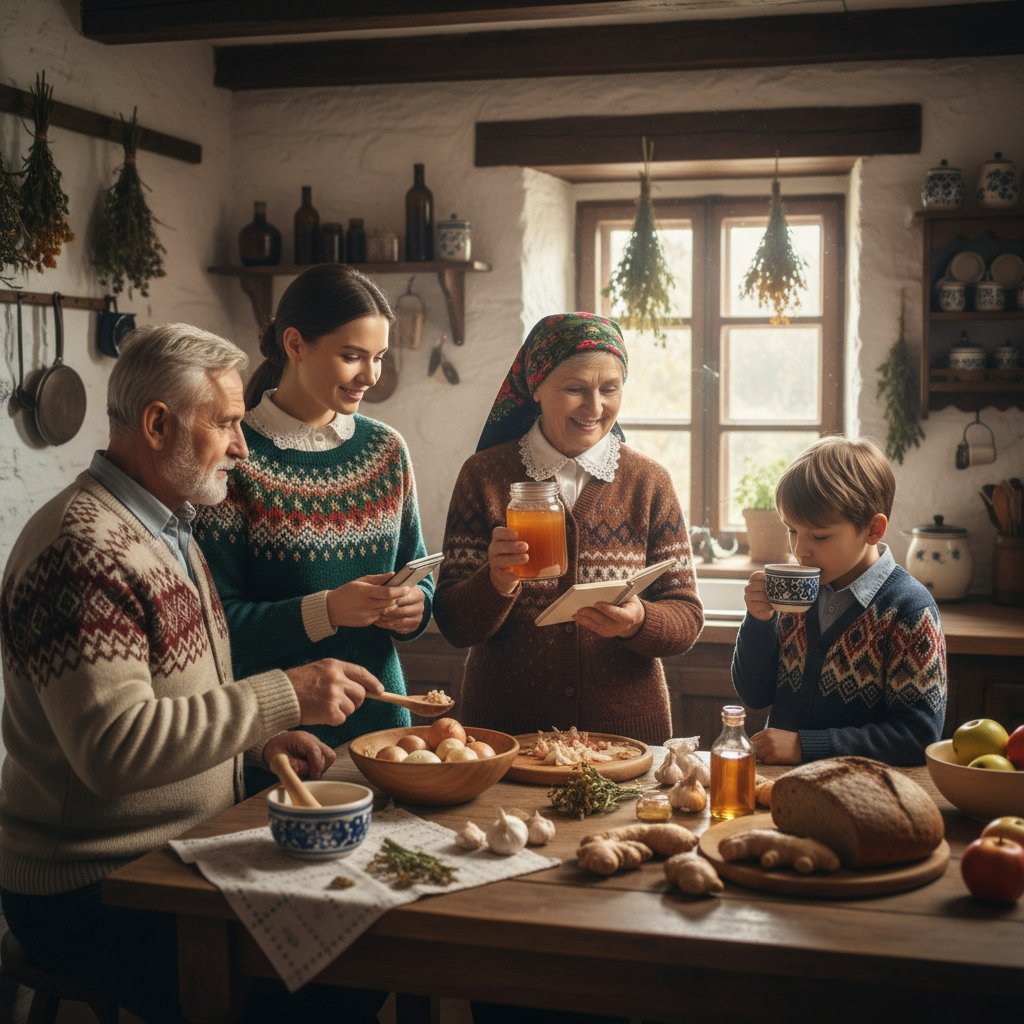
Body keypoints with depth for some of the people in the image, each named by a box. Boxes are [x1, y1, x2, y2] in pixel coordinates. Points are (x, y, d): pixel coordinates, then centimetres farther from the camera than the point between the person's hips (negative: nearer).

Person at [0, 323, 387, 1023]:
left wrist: (260, 737, 7)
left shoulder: (166, 529, 14)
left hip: (180, 856, 9)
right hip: (89, 899, -9)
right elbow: (113, 746, -28)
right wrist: (283, 697, -25)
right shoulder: (82, 547, -20)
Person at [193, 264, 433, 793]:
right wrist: (326, 611, -25)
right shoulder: (236, 458, -12)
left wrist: (414, 605, -9)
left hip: (380, 714, 5)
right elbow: (217, 622, -14)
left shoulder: (385, 448, 5)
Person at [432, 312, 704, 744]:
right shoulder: (484, 476, -4)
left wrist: (637, 621, -22)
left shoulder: (649, 482, -1)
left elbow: (687, 619, -1)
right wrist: (496, 582, -25)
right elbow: (453, 625, -5)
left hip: (627, 727, 0)